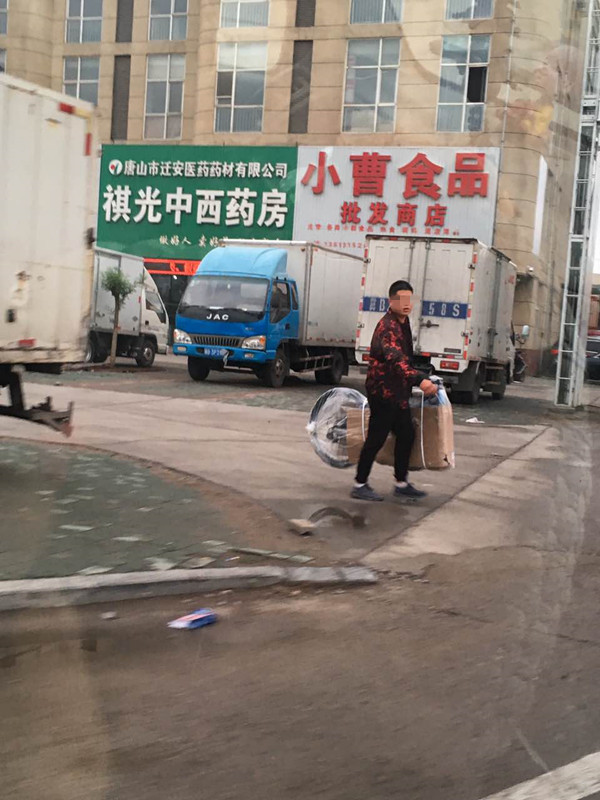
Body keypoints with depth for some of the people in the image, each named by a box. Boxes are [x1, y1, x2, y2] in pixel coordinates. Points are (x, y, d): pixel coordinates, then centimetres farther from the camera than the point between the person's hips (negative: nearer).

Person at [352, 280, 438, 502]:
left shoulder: (403, 323, 11)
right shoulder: (388, 327, -22)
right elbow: (395, 359, -40)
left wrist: (412, 382, 35)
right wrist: (419, 380, -53)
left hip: (398, 391, 10)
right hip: (383, 391, -10)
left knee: (406, 435, 13)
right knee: (377, 438, -3)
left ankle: (401, 484, 23)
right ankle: (360, 485, 8)